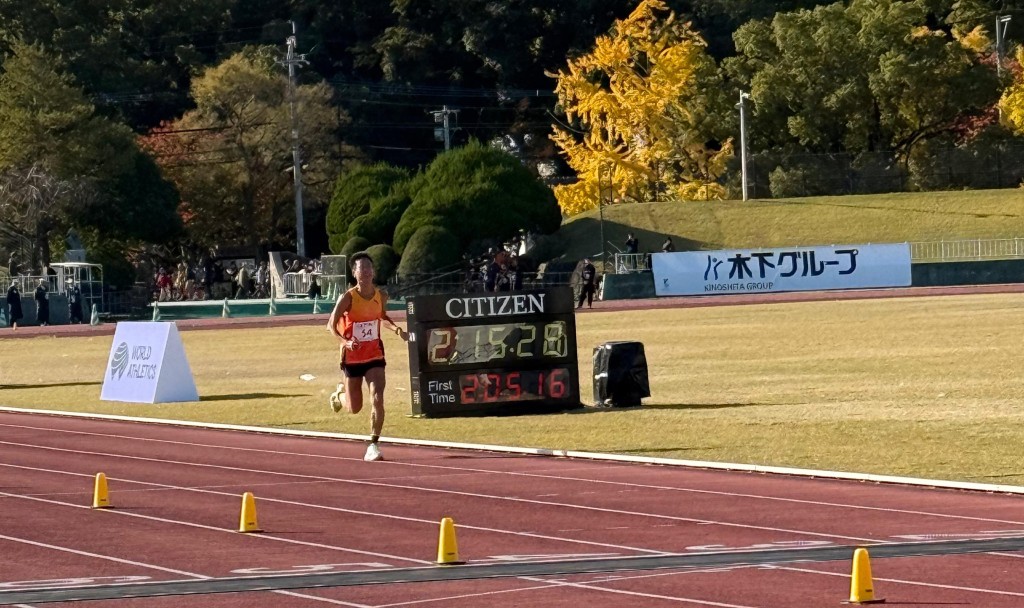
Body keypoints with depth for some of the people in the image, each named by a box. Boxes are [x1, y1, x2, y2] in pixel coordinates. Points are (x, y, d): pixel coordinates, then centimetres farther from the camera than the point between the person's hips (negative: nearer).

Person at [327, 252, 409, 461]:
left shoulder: (381, 295, -3)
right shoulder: (348, 298, -16)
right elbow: (332, 325, -11)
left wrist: (396, 329, 0)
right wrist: (345, 341, -29)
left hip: (375, 356, 2)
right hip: (352, 357, -2)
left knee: (377, 399, -17)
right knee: (355, 408, 10)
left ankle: (373, 444, -9)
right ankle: (340, 394, 47)